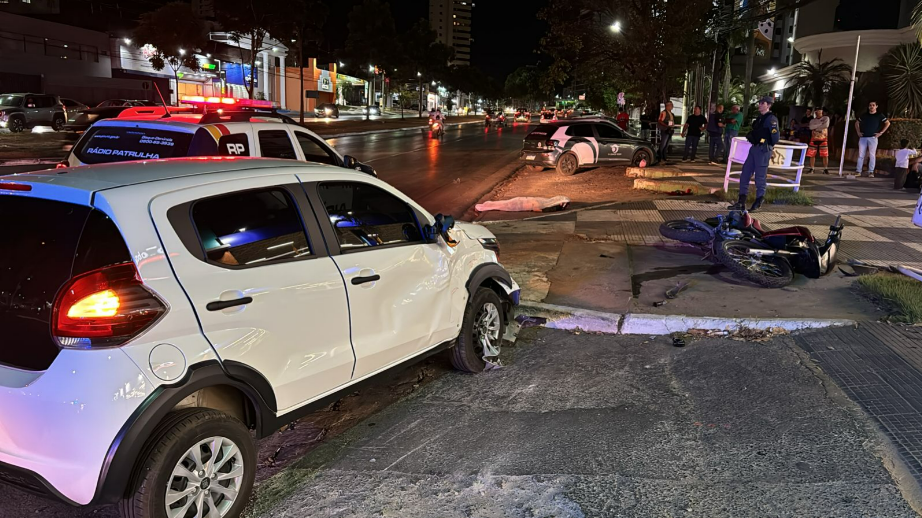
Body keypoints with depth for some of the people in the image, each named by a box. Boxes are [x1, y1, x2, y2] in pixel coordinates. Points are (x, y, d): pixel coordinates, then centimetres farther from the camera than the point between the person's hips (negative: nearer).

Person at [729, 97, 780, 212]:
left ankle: (757, 204, 9)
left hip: (763, 150, -9)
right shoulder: (760, 118, 16)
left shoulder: (771, 118, -11)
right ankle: (741, 203, 13)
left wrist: (768, 146, -2)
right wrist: (750, 136, 4)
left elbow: (776, 136, -17)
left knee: (760, 178, -1)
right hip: (754, 148, 9)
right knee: (744, 175, 8)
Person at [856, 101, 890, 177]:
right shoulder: (864, 115, 13)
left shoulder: (879, 115, 3)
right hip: (863, 137, 3)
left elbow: (888, 123, 3)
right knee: (860, 155, 1)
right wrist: (858, 132, 12)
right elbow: (857, 123, 23)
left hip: (873, 138, -3)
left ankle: (871, 172, -1)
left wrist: (881, 133, -4)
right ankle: (858, 171, 3)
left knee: (872, 155, -3)